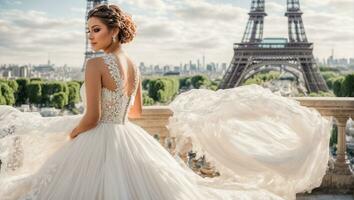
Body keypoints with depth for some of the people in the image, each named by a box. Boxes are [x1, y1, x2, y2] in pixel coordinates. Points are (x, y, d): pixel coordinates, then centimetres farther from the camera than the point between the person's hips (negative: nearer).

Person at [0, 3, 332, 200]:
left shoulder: (95, 65, -16)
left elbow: (91, 118, -18)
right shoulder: (133, 66, 8)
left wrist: (67, 138, 0)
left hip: (99, 144, -8)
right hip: (128, 141, 8)